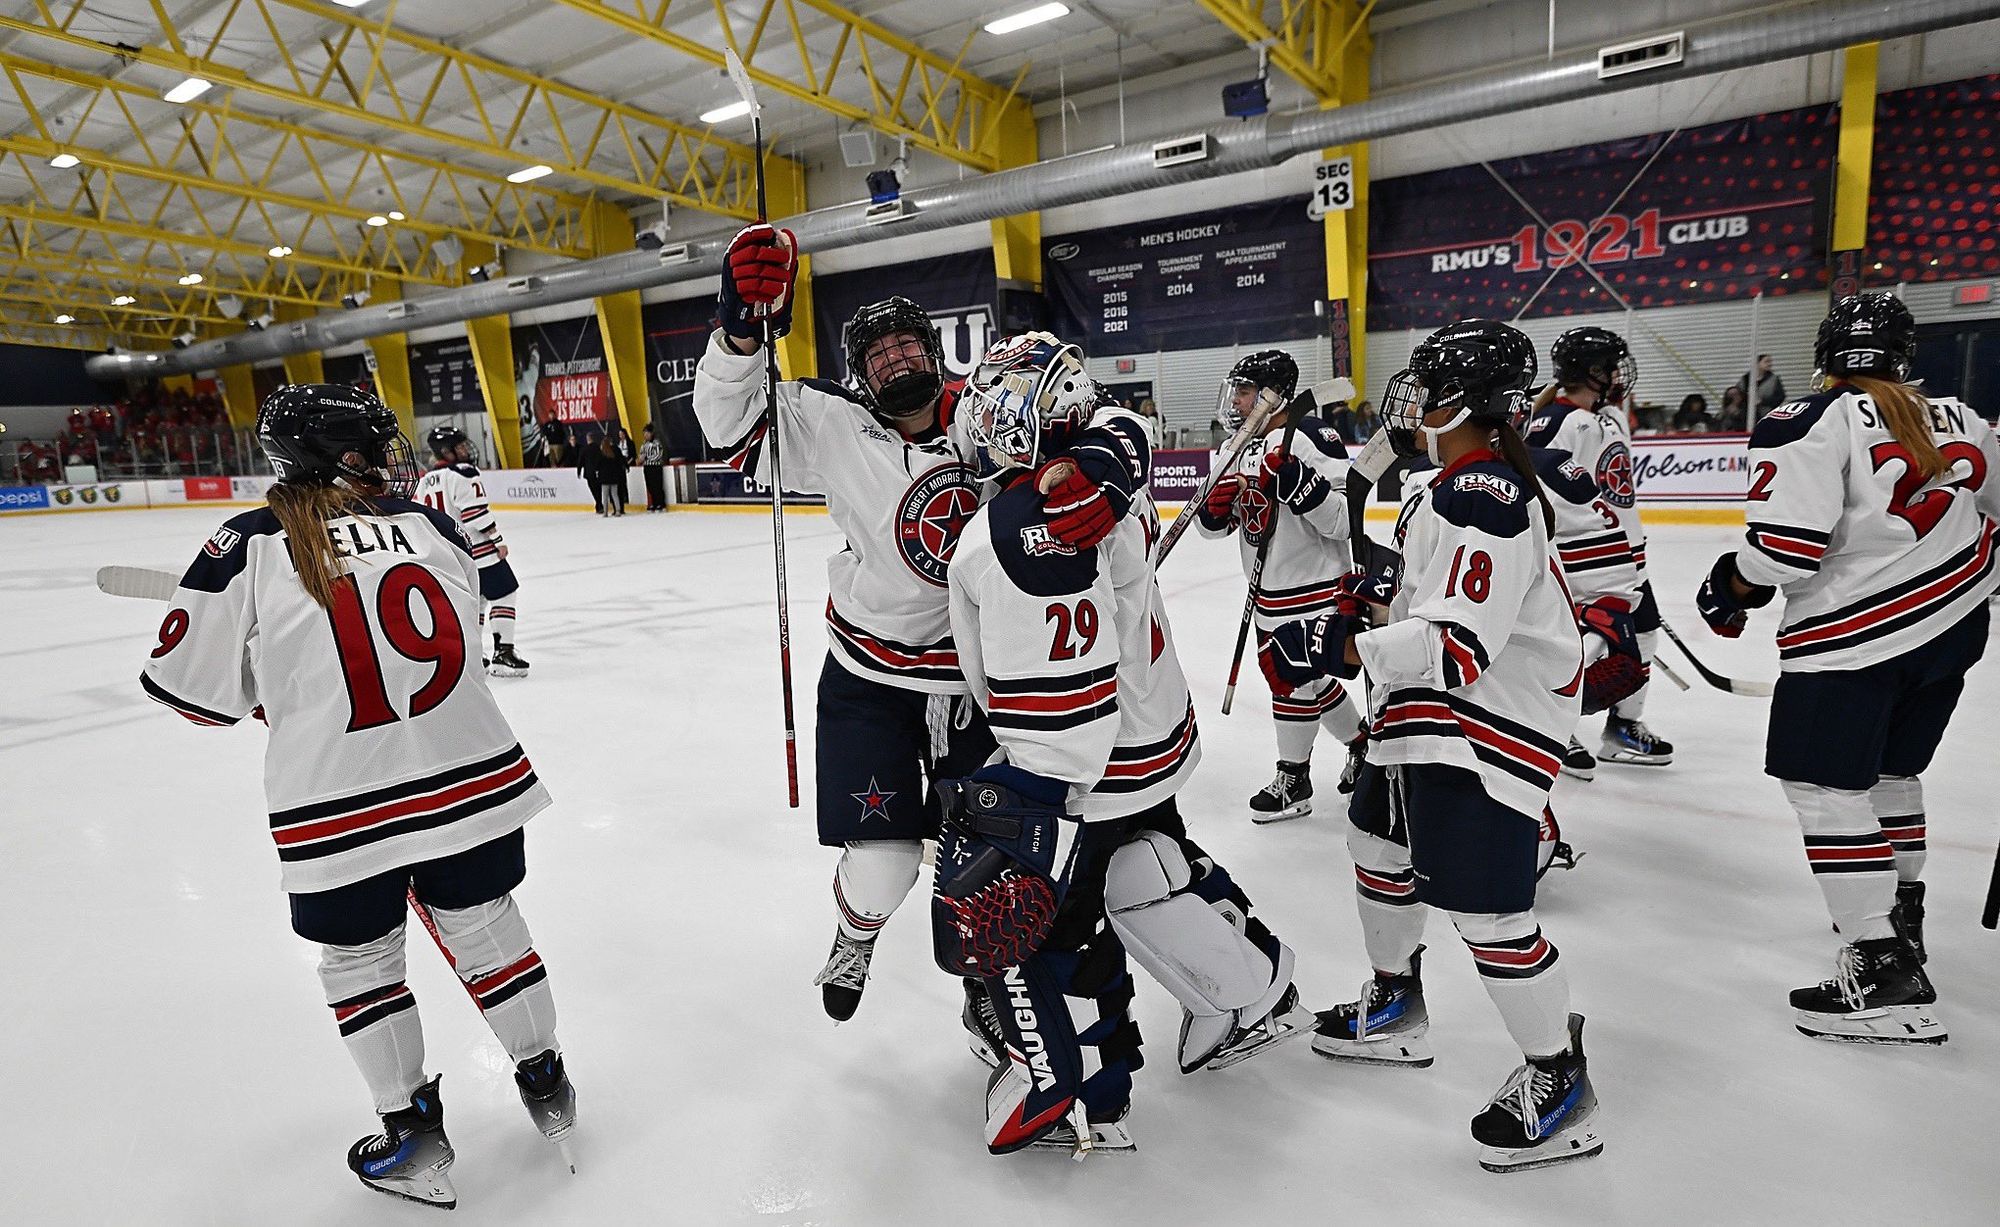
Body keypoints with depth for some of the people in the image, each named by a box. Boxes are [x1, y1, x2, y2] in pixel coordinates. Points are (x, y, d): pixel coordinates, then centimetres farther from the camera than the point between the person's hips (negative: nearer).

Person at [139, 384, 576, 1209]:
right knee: (485, 927, 20)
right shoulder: (430, 524, 4)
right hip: (471, 777, 2)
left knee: (359, 960, 20)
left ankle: (413, 1138, 31)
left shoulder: (248, 546, -4)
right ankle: (545, 1085, 36)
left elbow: (198, 686, 1)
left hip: (336, 811, -2)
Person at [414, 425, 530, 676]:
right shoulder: (464, 473, -12)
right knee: (504, 594, -1)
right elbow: (476, 512, -20)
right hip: (478, 550, -8)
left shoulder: (424, 481, 13)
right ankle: (502, 654, -7)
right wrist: (498, 541, -14)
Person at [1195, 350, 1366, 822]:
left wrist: (1299, 483, -34)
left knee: (1295, 678, 0)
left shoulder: (1310, 436, -17)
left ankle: (1293, 779, 17)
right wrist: (1215, 507, -8)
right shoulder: (1245, 447, 10)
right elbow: (1216, 523, 14)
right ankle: (1363, 744, 39)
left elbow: (1344, 519, -22)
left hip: (1313, 585, -9)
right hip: (1269, 587, 9)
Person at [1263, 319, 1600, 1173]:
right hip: (1427, 714, 11)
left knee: (1483, 905, -6)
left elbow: (1460, 646, -30)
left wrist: (1339, 646, -32)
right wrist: (1382, 592, 12)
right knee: (1380, 846, 21)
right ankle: (1394, 1007, 40)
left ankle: (1559, 1080, 17)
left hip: (1491, 722, -11)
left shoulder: (1485, 499, -24)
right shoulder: (1450, 482, 9)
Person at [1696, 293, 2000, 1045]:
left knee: (1824, 783, -2)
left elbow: (1788, 542, -21)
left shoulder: (1808, 425, -13)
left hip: (1853, 635, -8)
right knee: (1889, 771, 23)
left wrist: (1730, 589, -4)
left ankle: (1883, 973, -3)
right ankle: (1899, 913, 39)